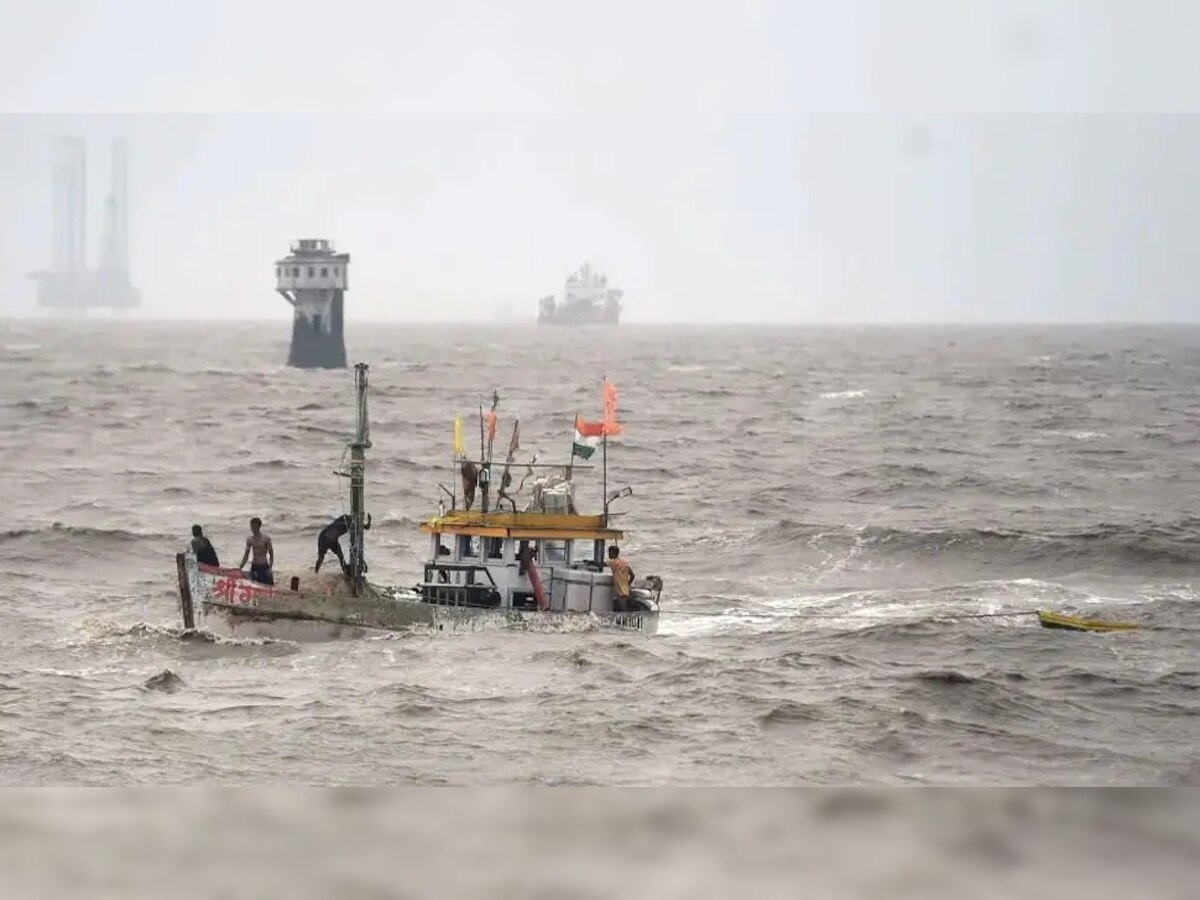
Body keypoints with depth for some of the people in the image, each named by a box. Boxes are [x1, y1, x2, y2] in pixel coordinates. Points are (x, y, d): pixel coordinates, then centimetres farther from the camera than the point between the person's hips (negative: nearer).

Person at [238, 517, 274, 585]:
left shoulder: (266, 539, -6)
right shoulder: (249, 539, 4)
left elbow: (271, 554, -3)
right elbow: (246, 555, 6)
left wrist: (270, 568, -12)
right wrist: (240, 567, -5)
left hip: (264, 567, -4)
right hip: (254, 567, 4)